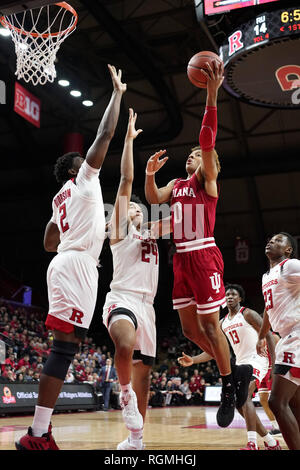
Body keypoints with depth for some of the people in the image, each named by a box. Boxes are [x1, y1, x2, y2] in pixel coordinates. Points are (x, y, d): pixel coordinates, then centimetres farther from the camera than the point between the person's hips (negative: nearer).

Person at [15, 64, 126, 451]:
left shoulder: (62, 199, 27)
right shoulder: (82, 180, 5)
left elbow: (49, 243, 31)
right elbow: (105, 134, -1)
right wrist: (117, 92, 8)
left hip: (66, 263, 10)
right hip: (77, 264, -10)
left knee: (65, 345, 6)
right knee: (65, 344, -15)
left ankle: (40, 430, 6)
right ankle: (37, 436, -17)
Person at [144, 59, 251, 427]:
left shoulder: (207, 179, 0)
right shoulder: (176, 184, 20)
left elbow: (208, 141, -15)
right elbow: (152, 198, 6)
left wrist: (212, 96, -25)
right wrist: (150, 173, -10)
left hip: (203, 255, -7)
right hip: (181, 258, 7)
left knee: (209, 324, -5)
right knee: (189, 328, 9)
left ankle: (229, 386, 10)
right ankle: (231, 372, 26)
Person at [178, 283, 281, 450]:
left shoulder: (248, 314, -5)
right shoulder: (223, 323, 14)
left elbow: (268, 335, -6)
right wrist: (193, 360, 2)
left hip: (256, 360, -8)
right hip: (240, 363, 8)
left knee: (245, 395, -27)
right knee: (239, 404, 5)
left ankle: (252, 444, -34)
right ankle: (271, 443, 17)